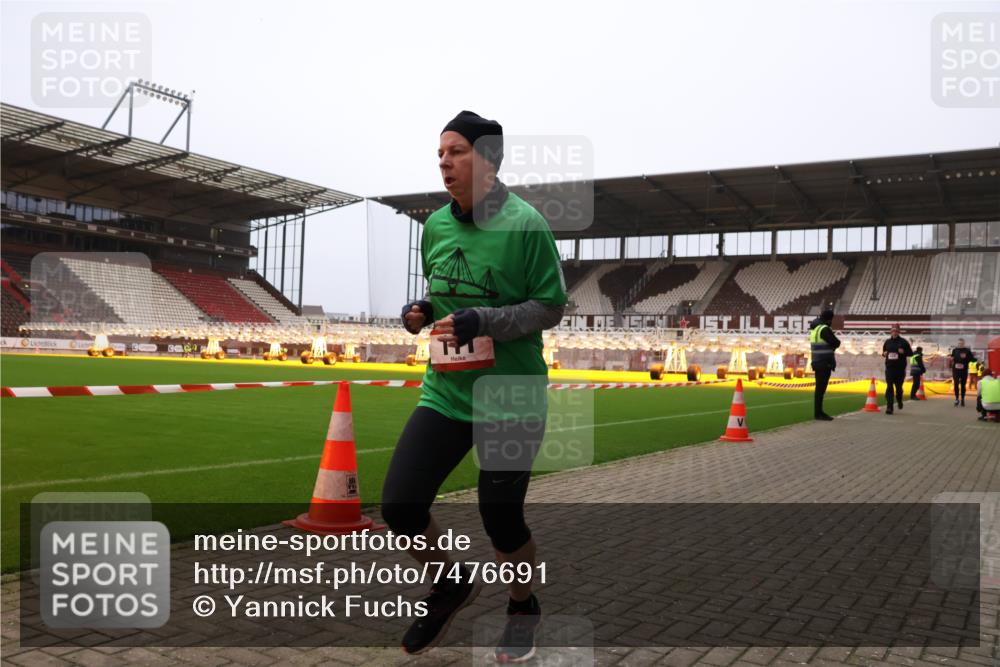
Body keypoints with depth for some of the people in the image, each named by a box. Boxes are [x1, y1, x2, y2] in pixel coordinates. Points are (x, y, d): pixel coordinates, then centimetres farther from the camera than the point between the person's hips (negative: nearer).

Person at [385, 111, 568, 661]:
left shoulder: (524, 223, -13)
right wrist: (421, 310, -2)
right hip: (445, 391, 5)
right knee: (399, 505, -2)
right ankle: (452, 584, 28)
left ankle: (523, 608, 35)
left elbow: (550, 307, -10)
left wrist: (483, 320, -23)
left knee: (501, 517, 3)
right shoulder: (436, 224, 5)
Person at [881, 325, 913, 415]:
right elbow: (884, 352, 22)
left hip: (900, 368, -1)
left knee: (898, 387, 10)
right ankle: (889, 407, -12)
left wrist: (904, 352, -17)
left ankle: (899, 401, 42)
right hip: (889, 368, 1)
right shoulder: (887, 342, 9)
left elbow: (910, 353, 2)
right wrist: (884, 354, -1)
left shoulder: (903, 342, 1)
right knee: (889, 387, -9)